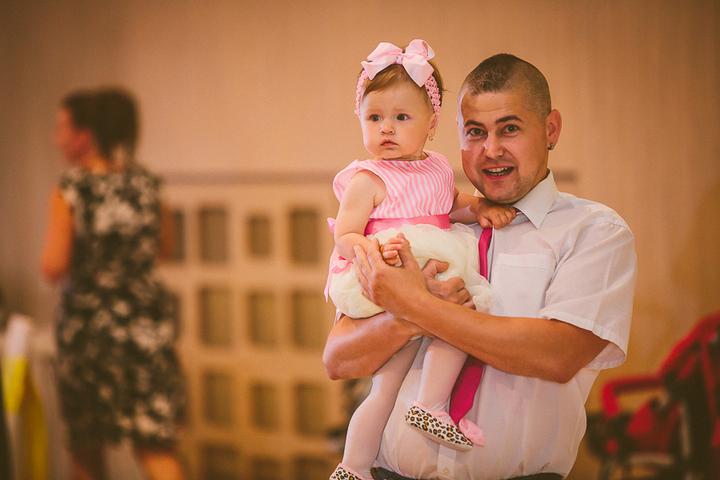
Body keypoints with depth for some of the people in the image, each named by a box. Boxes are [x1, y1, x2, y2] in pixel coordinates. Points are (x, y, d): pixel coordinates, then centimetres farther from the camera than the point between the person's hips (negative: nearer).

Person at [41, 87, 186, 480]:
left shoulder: (69, 191, -12)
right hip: (147, 323, 3)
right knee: (154, 443, 1)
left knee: (85, 443, 16)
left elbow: (53, 268, -16)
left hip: (88, 324, -3)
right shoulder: (145, 183, 0)